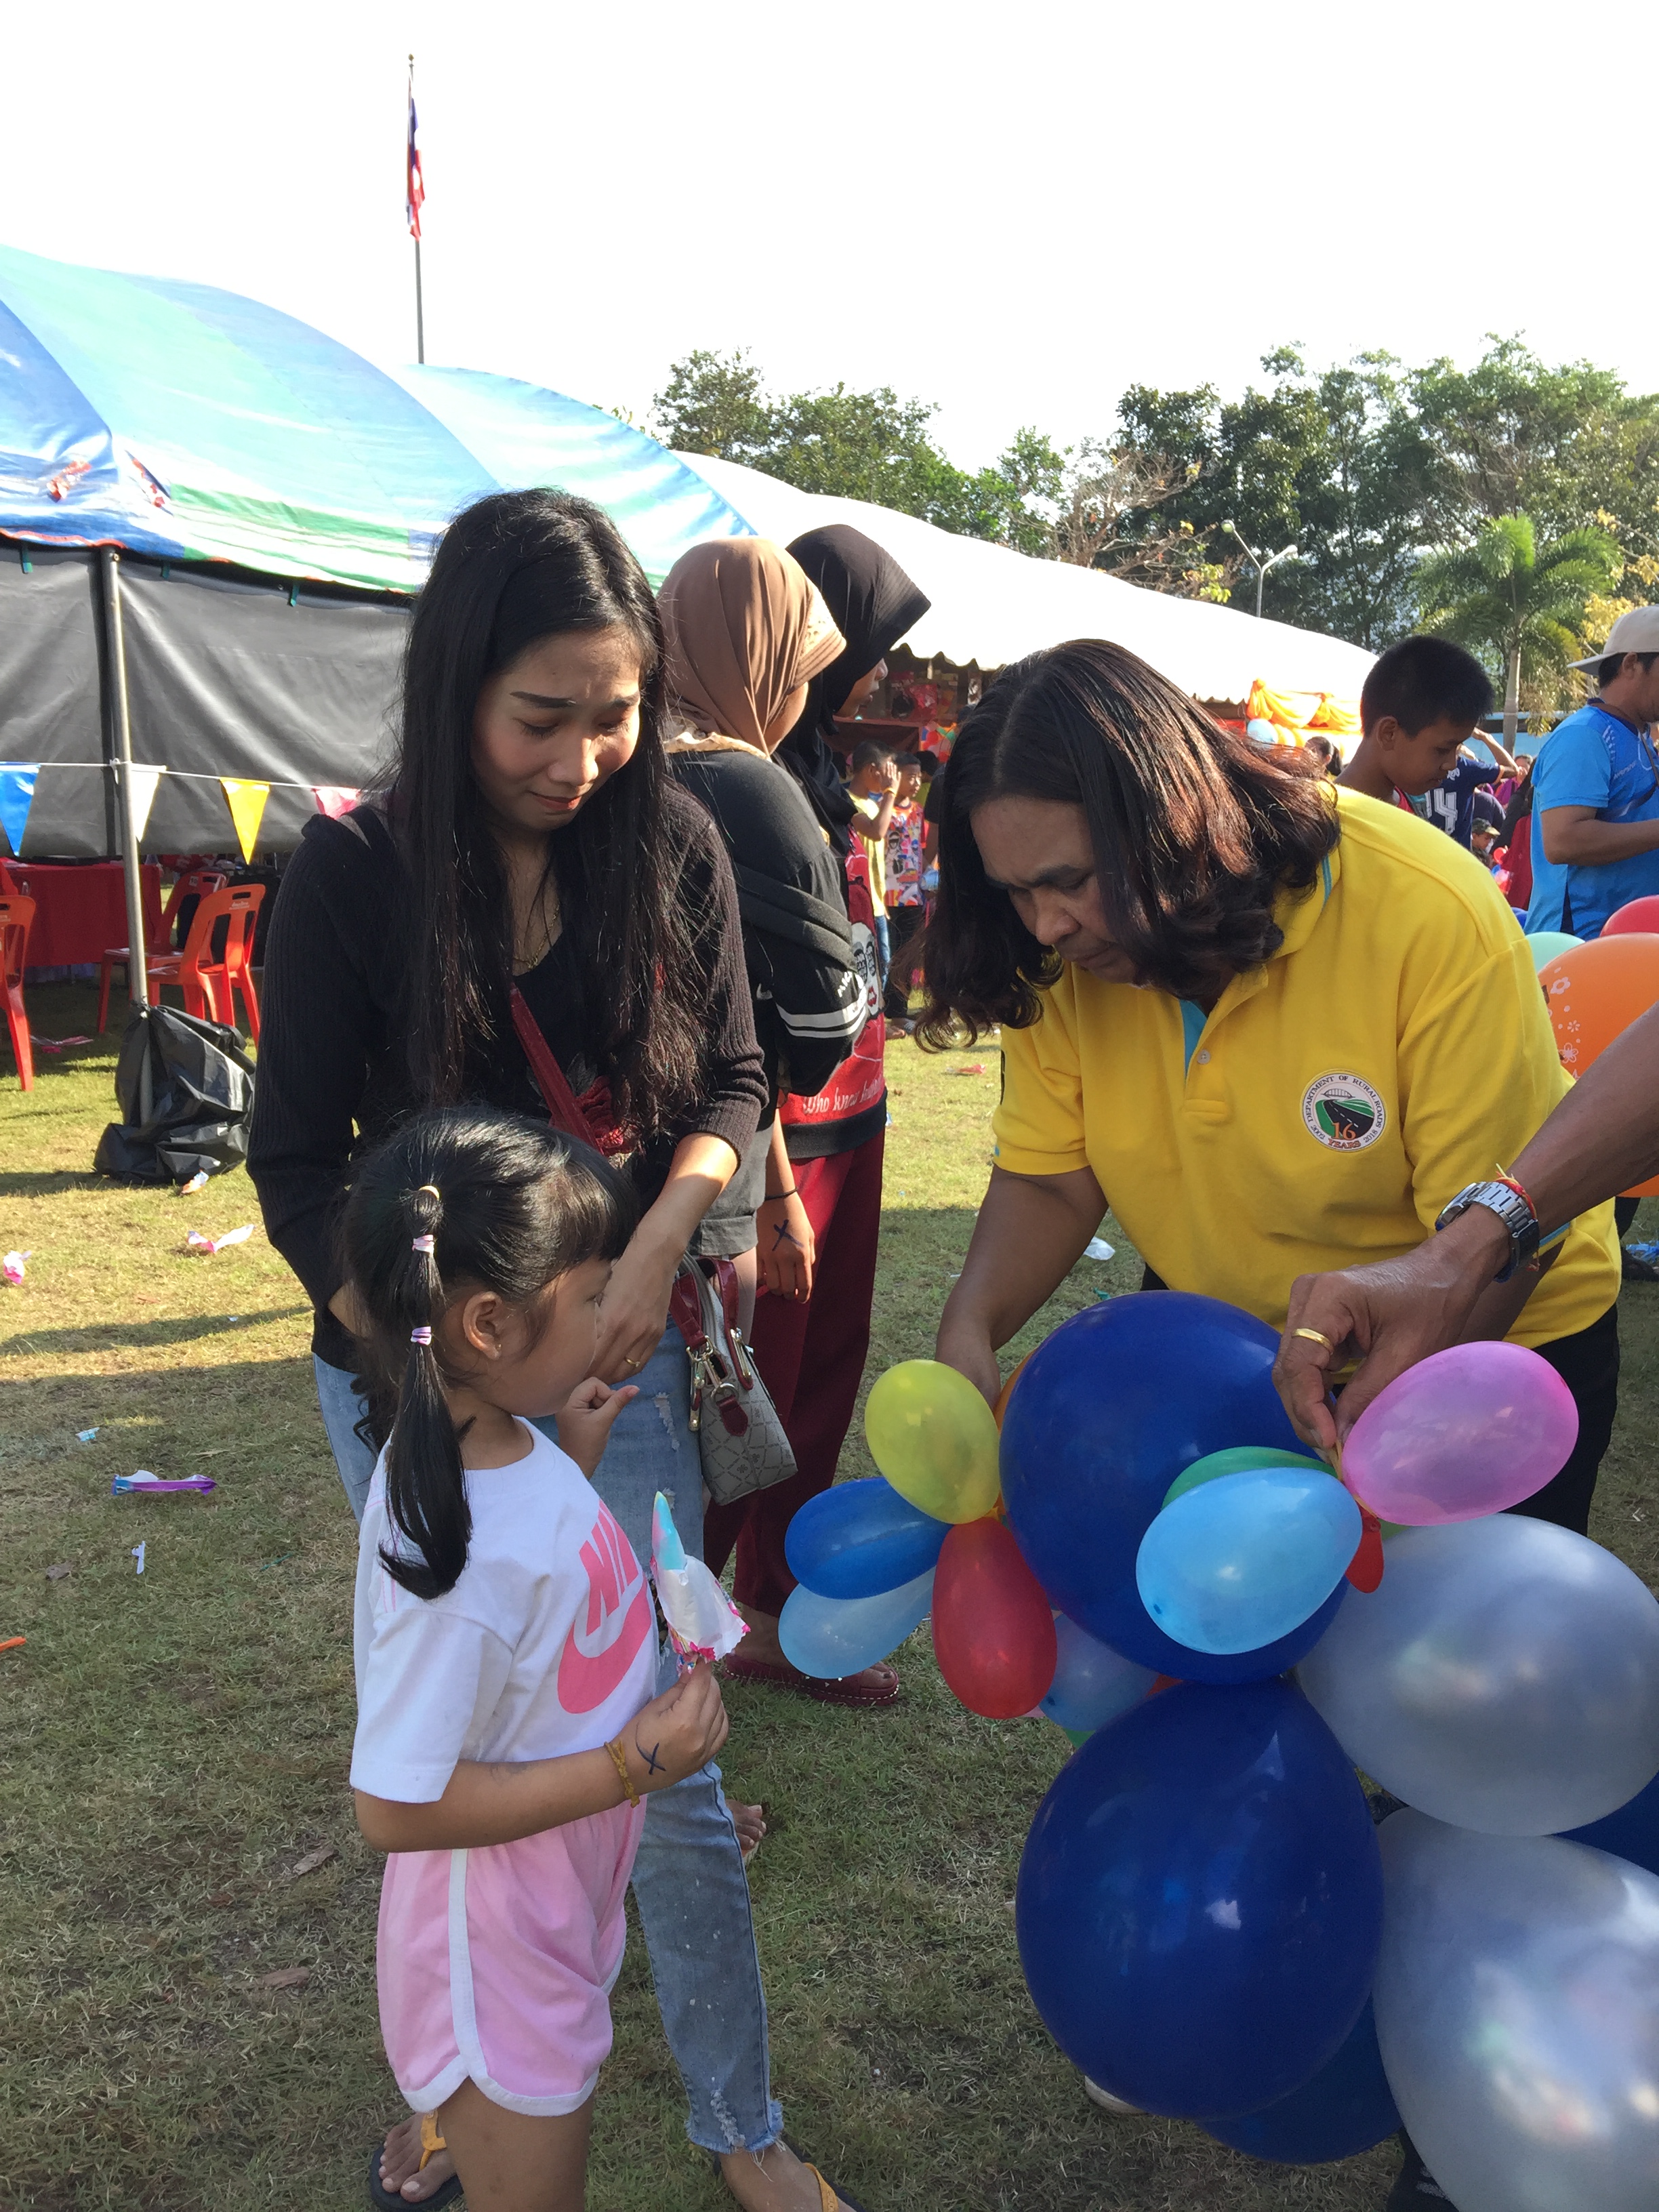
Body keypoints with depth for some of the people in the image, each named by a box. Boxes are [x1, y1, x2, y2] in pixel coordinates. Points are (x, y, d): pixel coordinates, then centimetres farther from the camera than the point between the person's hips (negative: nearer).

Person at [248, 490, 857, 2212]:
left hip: (617, 1357, 1)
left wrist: (659, 1244, -16)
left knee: (662, 1752, 5)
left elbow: (729, 1081, 2)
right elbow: (297, 1162, -8)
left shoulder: (671, 845, -7)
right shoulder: (351, 873, -12)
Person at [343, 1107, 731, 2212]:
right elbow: (398, 1808, -30)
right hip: (500, 1954, -8)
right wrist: (631, 1765, -27)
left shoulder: (499, 1448, -12)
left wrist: (575, 1462, -3)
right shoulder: (454, 1553, -38)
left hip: (564, 1905, 8)